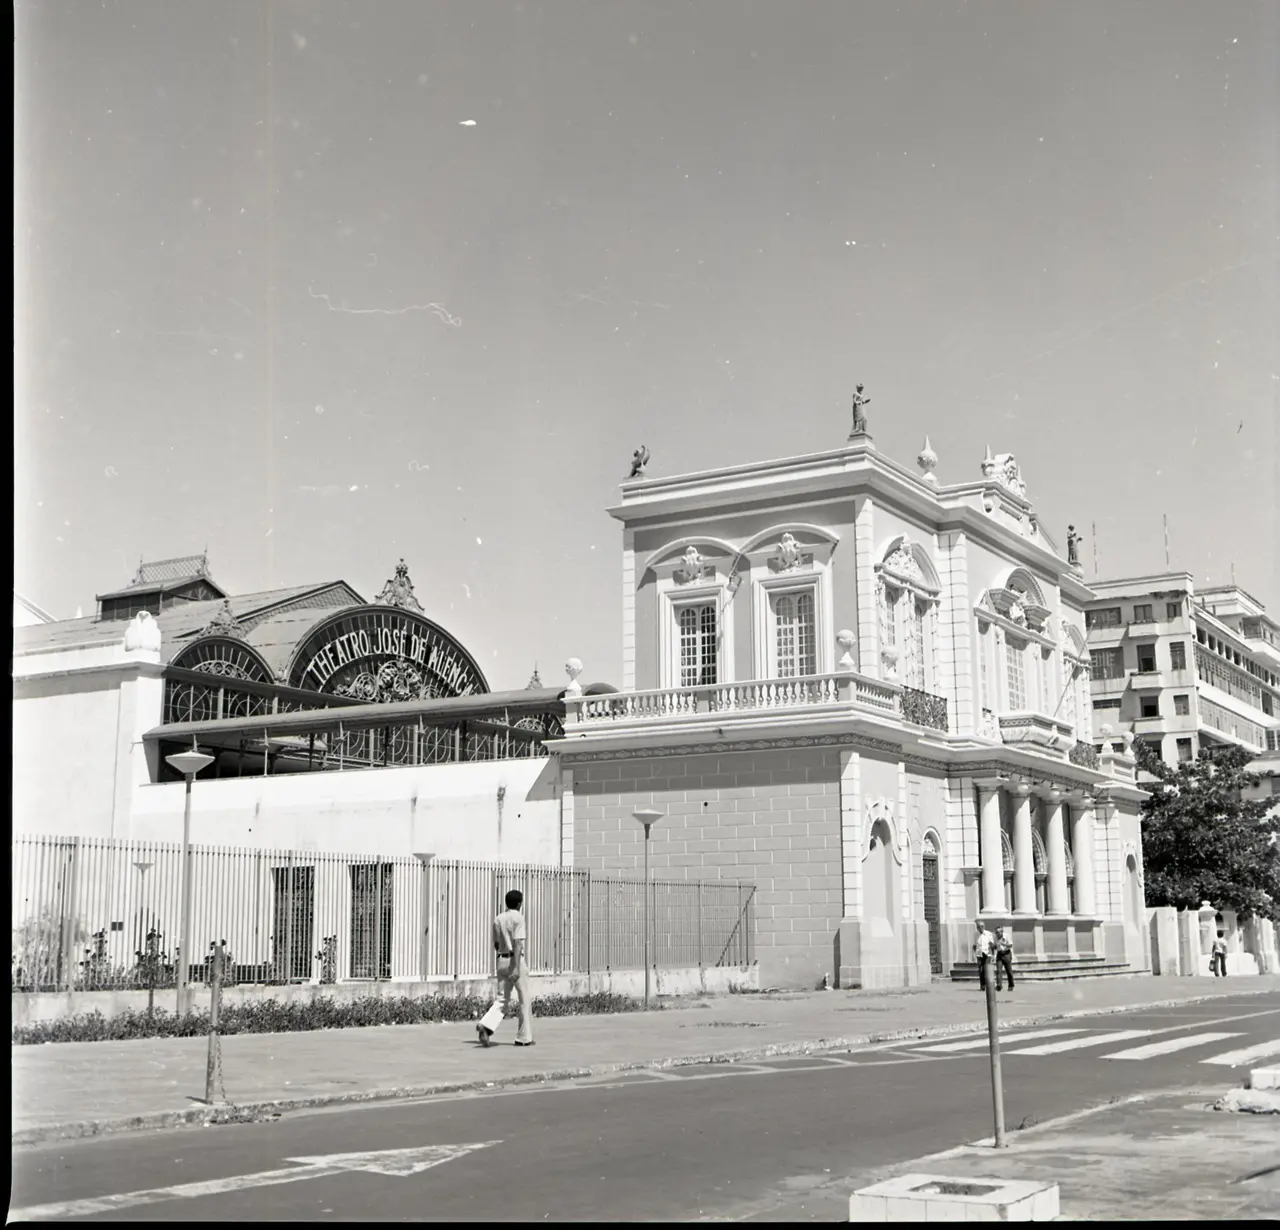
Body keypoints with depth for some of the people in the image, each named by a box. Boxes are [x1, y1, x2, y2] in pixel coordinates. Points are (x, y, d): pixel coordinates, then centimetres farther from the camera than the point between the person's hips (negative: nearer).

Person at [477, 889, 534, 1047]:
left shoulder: (498, 919, 12)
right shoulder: (518, 918, -9)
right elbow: (518, 944, -18)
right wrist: (516, 967, -23)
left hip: (501, 961, 6)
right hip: (516, 961, -6)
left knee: (502, 1000, 6)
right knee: (524, 1000, 7)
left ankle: (486, 1025, -18)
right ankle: (524, 1037, 11)